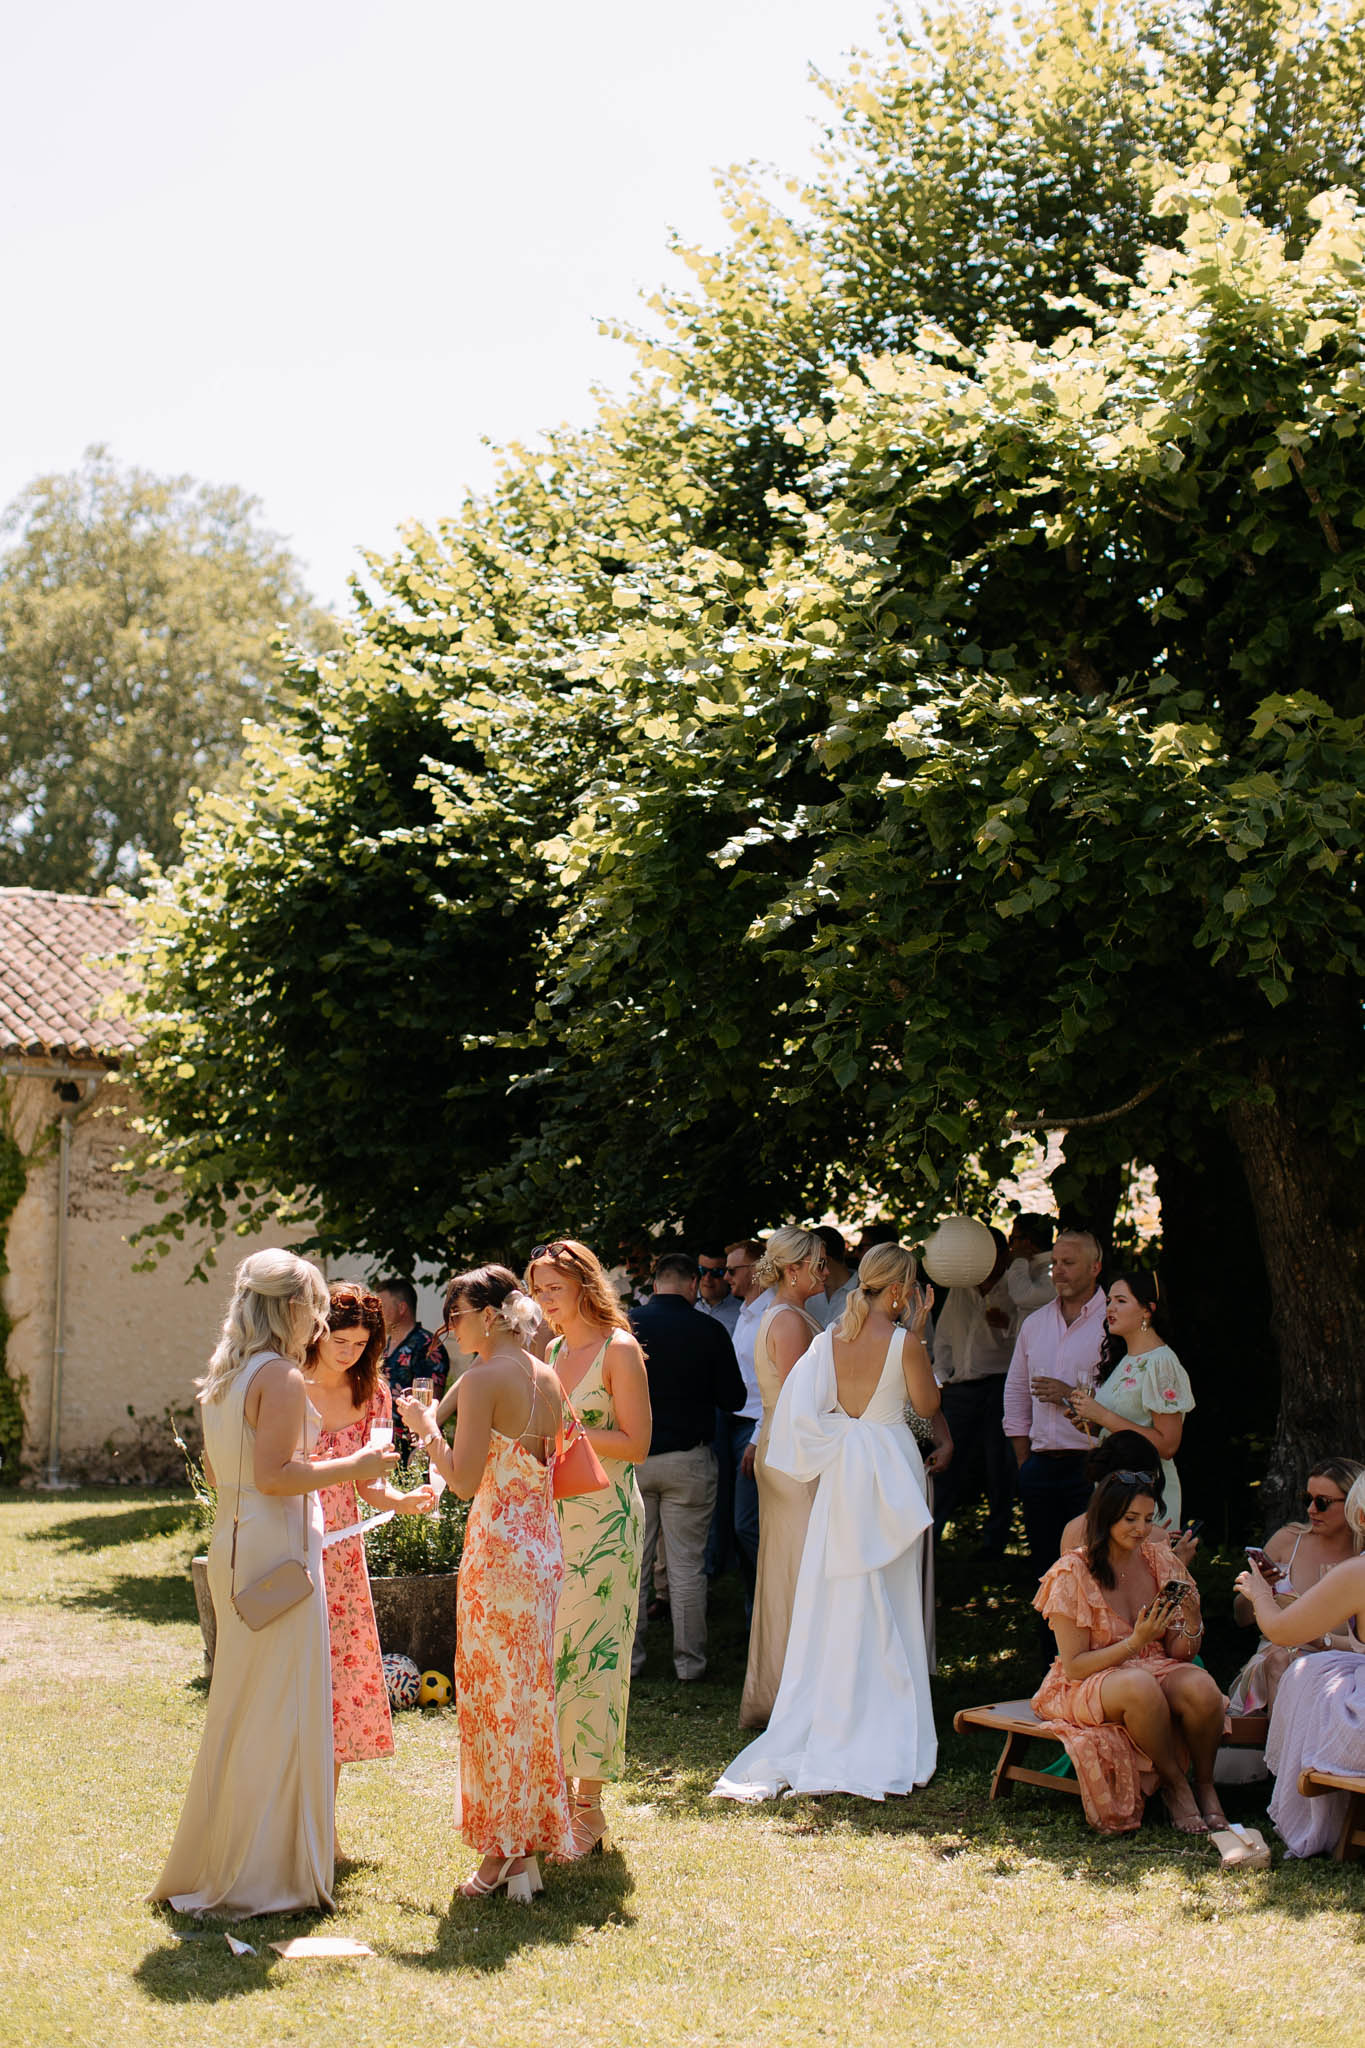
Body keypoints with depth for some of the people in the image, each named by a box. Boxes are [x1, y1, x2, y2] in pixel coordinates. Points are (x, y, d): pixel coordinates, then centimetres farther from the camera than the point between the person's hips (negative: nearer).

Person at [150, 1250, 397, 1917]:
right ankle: (263, 1874, 2)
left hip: (234, 1544, 9)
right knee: (277, 1707, -3)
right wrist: (352, 1466, -12)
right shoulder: (281, 1376, -15)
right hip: (276, 1549, -9)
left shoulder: (224, 1378, 12)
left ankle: (218, 1863, 26)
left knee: (243, 1705, 17)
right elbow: (275, 1475, -21)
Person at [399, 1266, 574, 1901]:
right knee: (529, 1693, 14)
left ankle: (503, 1852, 7)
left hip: (498, 1549, -8)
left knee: (494, 1695, 1)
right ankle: (527, 1846, 20)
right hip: (544, 1544, 8)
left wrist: (428, 1430, -3)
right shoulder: (547, 1378, 10)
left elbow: (465, 1480, -17)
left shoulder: (482, 1380, -14)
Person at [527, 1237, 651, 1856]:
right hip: (550, 1515, 7)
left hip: (605, 1518, -7)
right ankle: (562, 1789, 16)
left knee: (591, 1652, -4)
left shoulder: (619, 1350, -6)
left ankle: (590, 1807, 3)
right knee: (545, 1650, 5)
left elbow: (636, 1444, -11)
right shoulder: (552, 1351, 14)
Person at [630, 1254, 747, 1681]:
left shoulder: (624, 1326, -5)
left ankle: (627, 1658, 13)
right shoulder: (709, 1331, -8)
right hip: (689, 1459, -1)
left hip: (631, 1458, 1)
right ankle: (690, 1661, 12)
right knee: (687, 1565, 6)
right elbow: (733, 1399, -2)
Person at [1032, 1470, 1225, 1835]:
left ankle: (1205, 1785, -7)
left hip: (1157, 1671, 4)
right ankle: (1173, 1785, -15)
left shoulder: (1159, 1559, 4)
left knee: (1201, 1687, -30)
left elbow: (1181, 1654, 7)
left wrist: (1192, 1620, -15)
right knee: (1140, 1686, -38)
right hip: (1089, 1687, -4)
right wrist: (1135, 1643, -23)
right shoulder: (1072, 1574, -10)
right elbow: (1074, 1667, -12)